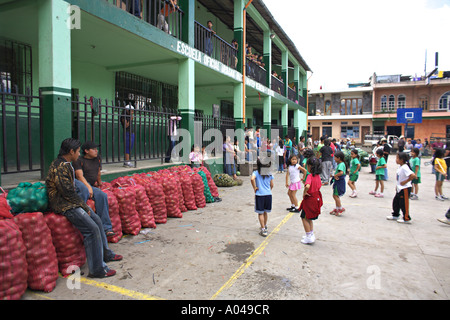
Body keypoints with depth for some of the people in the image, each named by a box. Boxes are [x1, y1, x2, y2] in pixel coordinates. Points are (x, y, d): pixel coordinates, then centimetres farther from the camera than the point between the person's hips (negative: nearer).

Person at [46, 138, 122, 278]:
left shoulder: (66, 164, 13)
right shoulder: (59, 167, -19)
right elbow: (68, 192, -21)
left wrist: (83, 205, 10)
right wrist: (84, 206, -12)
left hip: (70, 201, 11)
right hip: (63, 205, -11)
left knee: (97, 220, 12)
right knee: (92, 229, -17)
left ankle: (105, 253, 27)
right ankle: (97, 269, -10)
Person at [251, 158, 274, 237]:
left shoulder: (256, 173, -6)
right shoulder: (270, 174, 5)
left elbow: (252, 179, -26)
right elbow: (272, 185, 9)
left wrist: (255, 188, -13)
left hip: (260, 195, -4)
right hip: (268, 194, 4)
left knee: (260, 213, 6)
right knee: (265, 212, 21)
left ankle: (263, 230, 3)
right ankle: (264, 226, 37)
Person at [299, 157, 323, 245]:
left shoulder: (310, 176, -23)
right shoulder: (318, 175, 3)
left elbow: (307, 186, -39)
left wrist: (304, 192, -24)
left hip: (310, 199, -8)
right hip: (317, 198, 8)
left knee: (304, 218, 7)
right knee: (309, 218, 22)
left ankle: (309, 237, 11)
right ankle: (311, 235, 30)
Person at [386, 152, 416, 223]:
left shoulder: (404, 168, -23)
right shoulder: (400, 167, 6)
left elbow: (413, 176, -33)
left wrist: (405, 182, -23)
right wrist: (397, 185, 18)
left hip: (405, 189, -10)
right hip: (400, 189, 10)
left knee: (404, 204, 0)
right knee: (396, 202, 17)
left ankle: (407, 218, 12)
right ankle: (395, 215, 32)